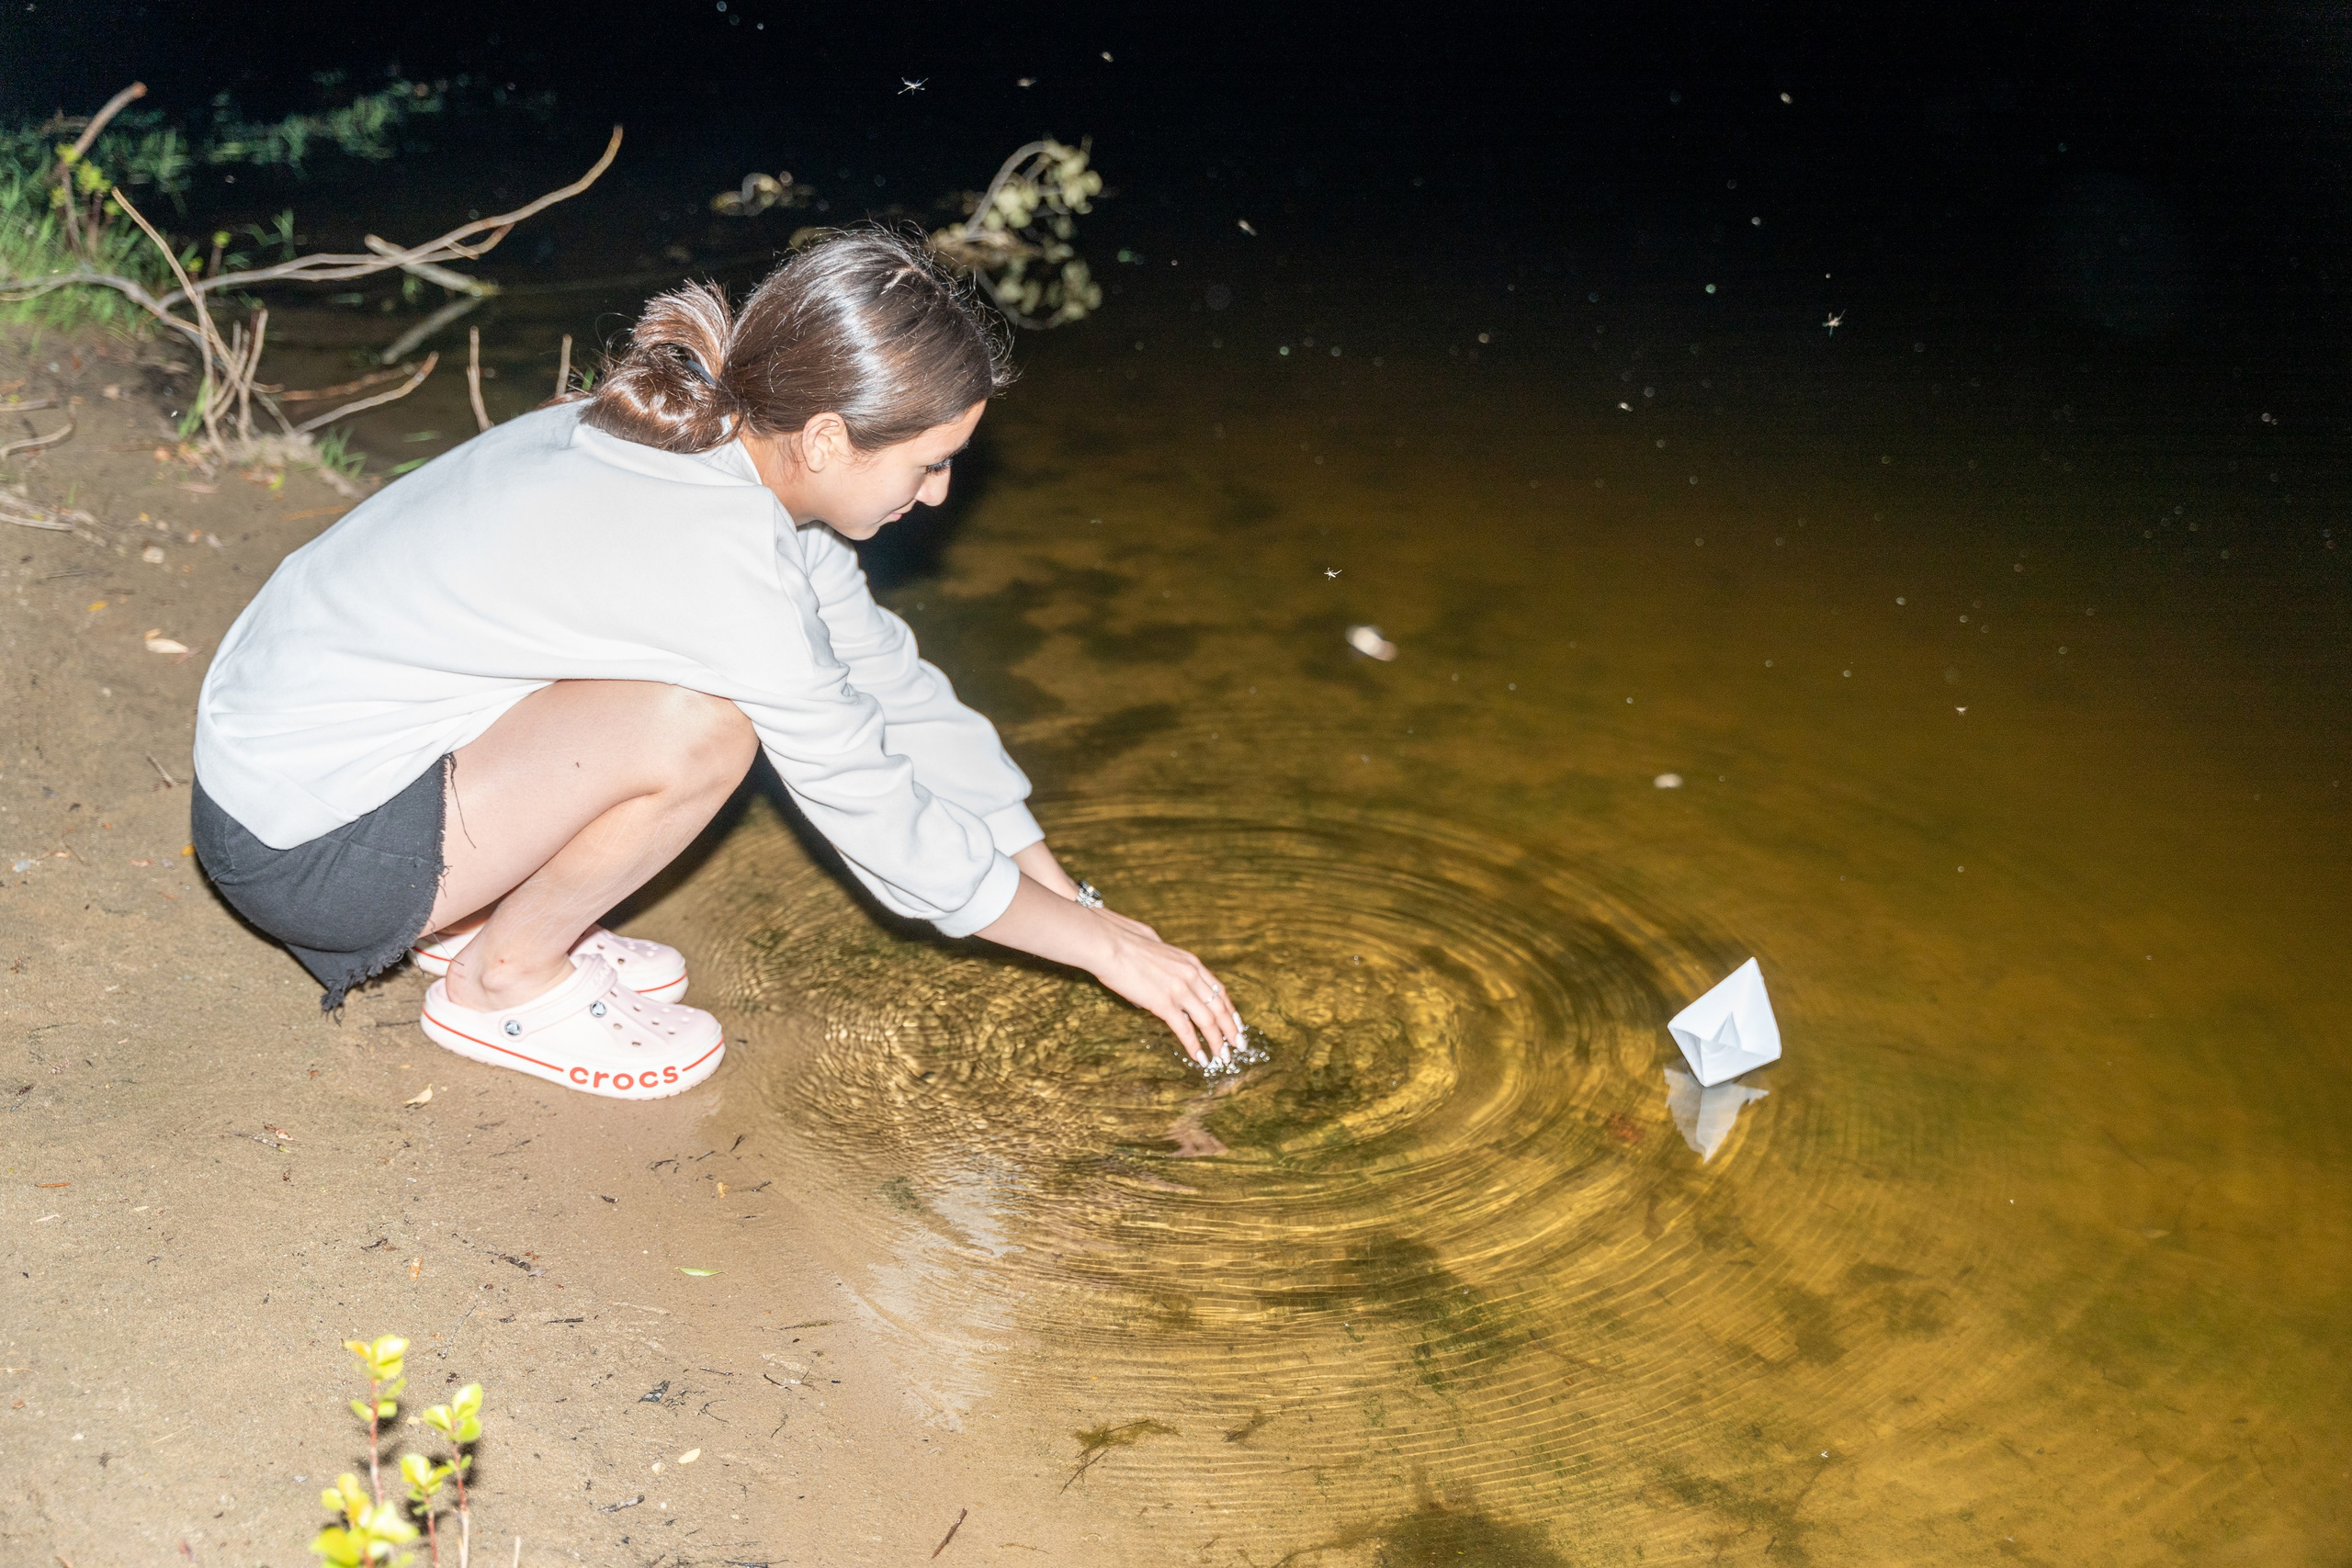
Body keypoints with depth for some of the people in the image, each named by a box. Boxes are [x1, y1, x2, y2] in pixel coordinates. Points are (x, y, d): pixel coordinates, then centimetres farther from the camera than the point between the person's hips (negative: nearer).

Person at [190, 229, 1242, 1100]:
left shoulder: (738, 446, -3)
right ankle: (504, 979, 0)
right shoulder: (719, 555, -28)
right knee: (697, 726, -25)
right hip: (299, 852, -8)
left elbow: (891, 683, 4)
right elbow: (888, 831, -20)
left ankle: (477, 915, 14)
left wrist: (1073, 896, 5)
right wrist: (1105, 944, -7)